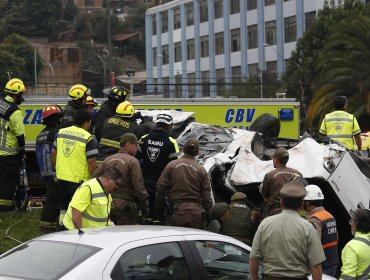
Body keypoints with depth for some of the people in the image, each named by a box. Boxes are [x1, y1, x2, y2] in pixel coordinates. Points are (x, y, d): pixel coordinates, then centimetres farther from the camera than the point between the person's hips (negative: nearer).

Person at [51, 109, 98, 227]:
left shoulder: (61, 132, 5)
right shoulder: (88, 138, -13)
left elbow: (53, 153, 14)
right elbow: (91, 162, -15)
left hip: (61, 177, 6)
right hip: (79, 180, -6)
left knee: (64, 206, 20)